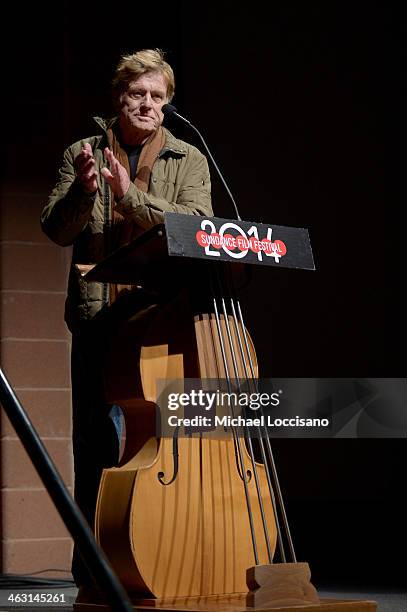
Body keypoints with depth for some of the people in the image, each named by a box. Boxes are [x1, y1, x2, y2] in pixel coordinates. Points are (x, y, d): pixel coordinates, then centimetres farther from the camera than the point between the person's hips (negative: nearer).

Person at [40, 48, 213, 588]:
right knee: (97, 443, 1)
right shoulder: (82, 154, 12)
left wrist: (129, 195, -16)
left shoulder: (189, 161, 11)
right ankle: (93, 563, 10)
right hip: (98, 317, 0)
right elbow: (57, 230, 4)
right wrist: (84, 190, -15)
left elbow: (198, 227, -5)